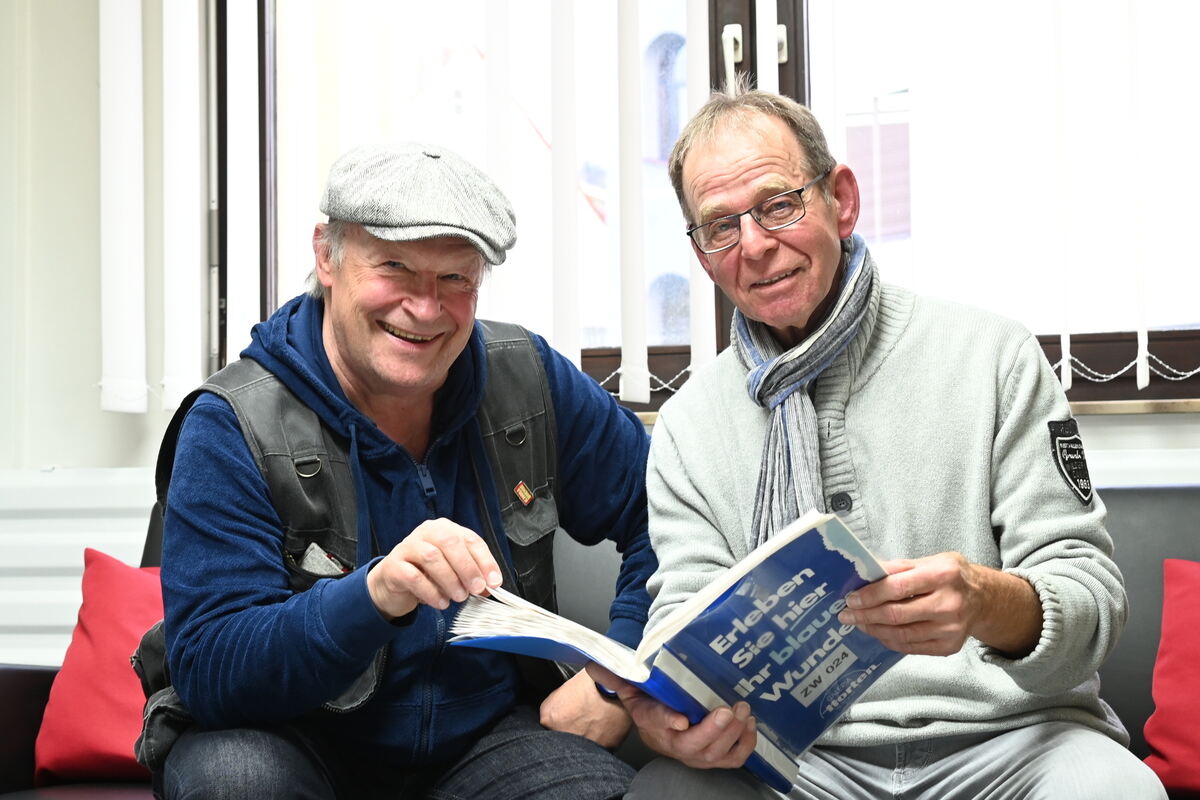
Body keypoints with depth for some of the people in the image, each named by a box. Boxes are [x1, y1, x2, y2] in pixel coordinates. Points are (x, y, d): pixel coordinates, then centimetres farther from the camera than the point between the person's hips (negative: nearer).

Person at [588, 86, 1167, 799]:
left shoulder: (993, 358, 1)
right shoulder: (686, 429, 8)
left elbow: (1094, 593, -3)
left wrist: (989, 604, -28)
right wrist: (664, 712, -24)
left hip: (1005, 737, -1)